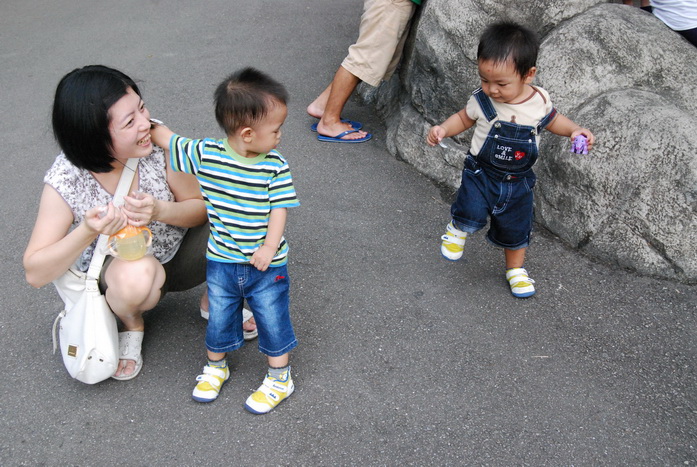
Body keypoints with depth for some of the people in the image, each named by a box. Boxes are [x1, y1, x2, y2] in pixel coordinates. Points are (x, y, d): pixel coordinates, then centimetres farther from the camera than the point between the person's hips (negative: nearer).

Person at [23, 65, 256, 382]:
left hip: (175, 254, 3)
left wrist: (160, 211, -33)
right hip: (113, 271, -2)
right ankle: (131, 323, -1)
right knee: (138, 273, -39)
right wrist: (88, 231, -37)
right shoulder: (66, 181, -25)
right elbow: (35, 273, -20)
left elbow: (201, 207, -10)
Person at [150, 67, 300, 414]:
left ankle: (280, 377, 30)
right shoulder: (205, 154, -11)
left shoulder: (275, 167, -12)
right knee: (219, 318, 18)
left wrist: (269, 246, -25)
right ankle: (216, 367, 43)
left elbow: (279, 209, -13)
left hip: (266, 265, -1)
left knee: (272, 320, 9)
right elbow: (166, 138, 2)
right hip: (221, 261, 2)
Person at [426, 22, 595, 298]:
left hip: (518, 181, 2)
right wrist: (442, 129, -12)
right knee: (471, 213, -26)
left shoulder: (540, 101, -11)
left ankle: (515, 269, 41)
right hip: (481, 173, -2)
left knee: (515, 229, 16)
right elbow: (463, 119, 5)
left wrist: (575, 131, -6)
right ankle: (457, 230, 10)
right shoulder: (481, 100, -15)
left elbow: (552, 120, 11)